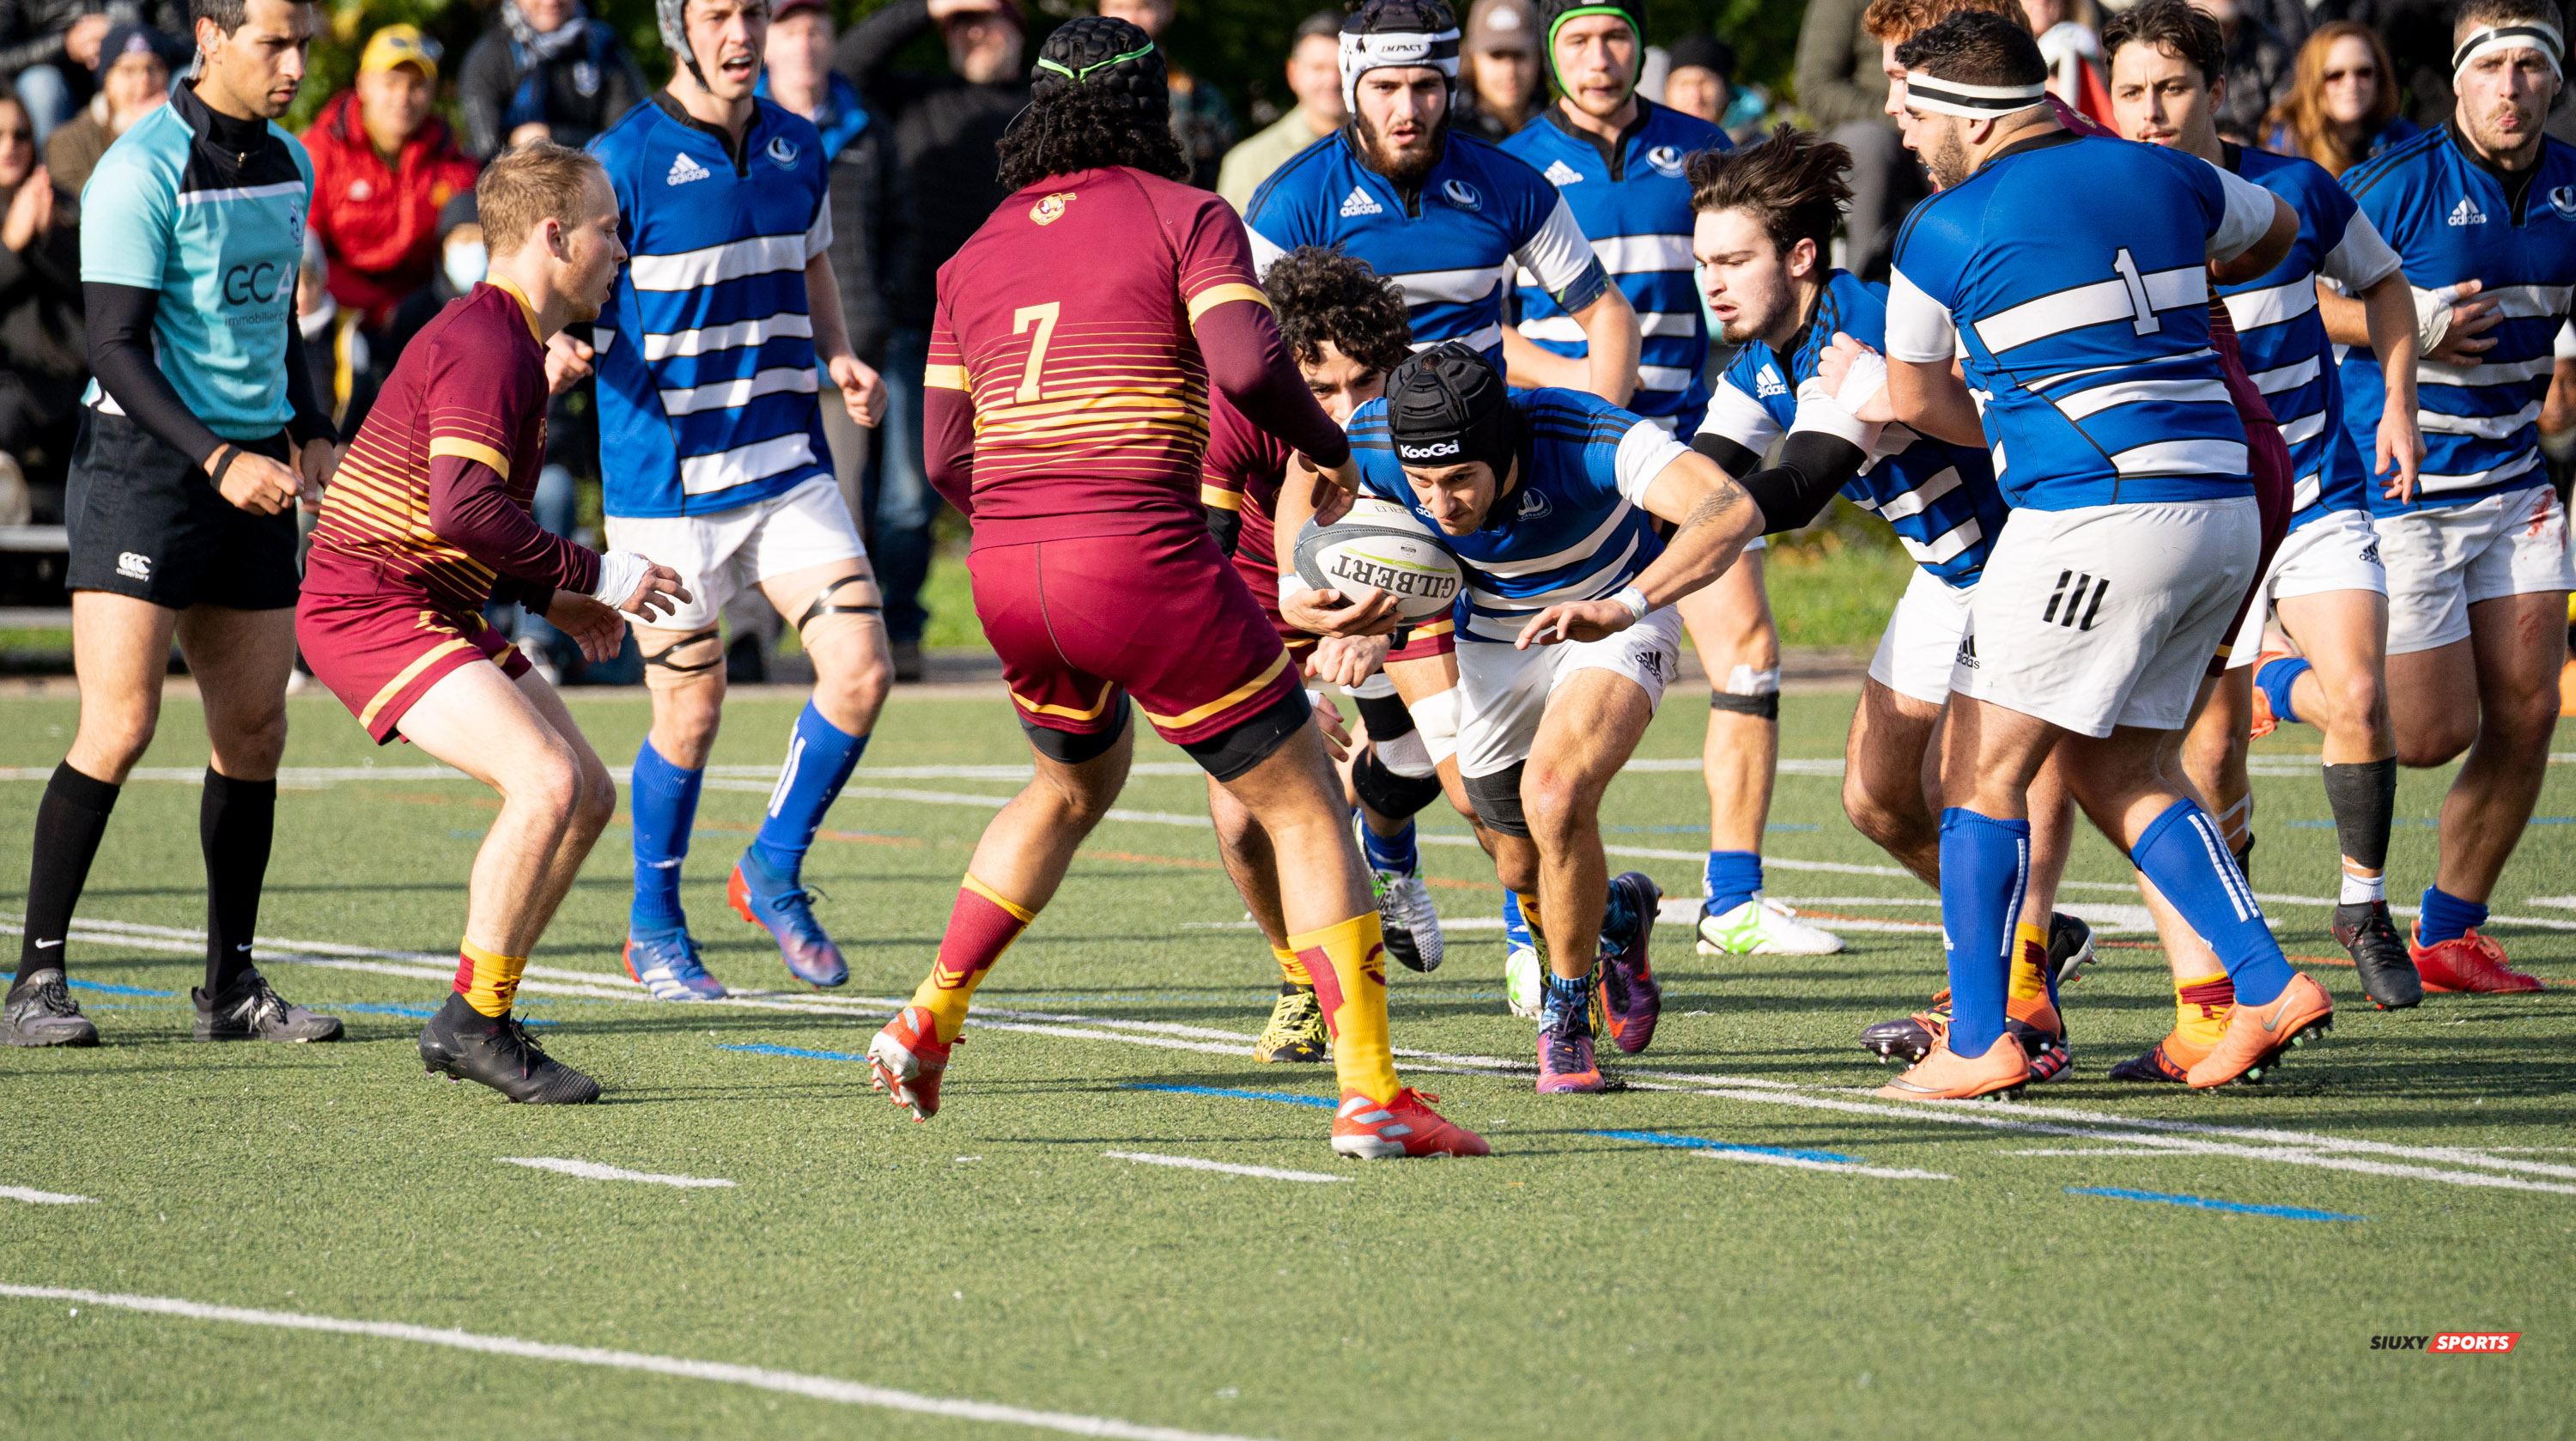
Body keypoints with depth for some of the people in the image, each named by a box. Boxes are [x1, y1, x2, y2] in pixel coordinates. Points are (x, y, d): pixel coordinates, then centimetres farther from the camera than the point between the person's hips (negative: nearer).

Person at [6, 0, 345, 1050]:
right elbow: (114, 347, -16)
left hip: (252, 471, 7)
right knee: (120, 725, -13)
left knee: (254, 729, 6)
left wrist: (311, 433, 9)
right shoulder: (141, 172, -13)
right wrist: (218, 460, -23)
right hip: (142, 460, -7)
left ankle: (232, 985, 14)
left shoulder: (288, 165, 11)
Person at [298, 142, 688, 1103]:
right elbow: (461, 509, -28)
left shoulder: (509, 339, 17)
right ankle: (473, 1023, -15)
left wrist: (553, 600, 17)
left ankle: (476, 1024, 15)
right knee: (548, 782, -24)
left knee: (590, 798, 10)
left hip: (436, 610, 11)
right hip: (372, 607, -11)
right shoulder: (484, 342, -17)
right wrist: (595, 576, -21)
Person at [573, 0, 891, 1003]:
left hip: (787, 463, 5)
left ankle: (774, 872, 14)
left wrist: (841, 360, 4)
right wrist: (563, 347, -30)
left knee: (860, 670, -8)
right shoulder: (625, 160, -9)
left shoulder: (796, 147, 9)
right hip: (666, 478, -5)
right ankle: (654, 928, 20)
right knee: (691, 714, -1)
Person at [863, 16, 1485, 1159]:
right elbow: (1247, 367, -15)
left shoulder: (978, 253, 16)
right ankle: (1369, 1094, -7)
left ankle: (927, 1021, 27)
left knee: (1075, 782, 33)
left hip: (1006, 573, 6)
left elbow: (945, 457, 13)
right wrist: (1331, 449, 3)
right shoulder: (1186, 217, 1)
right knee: (1305, 806, 3)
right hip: (1146, 564, -6)